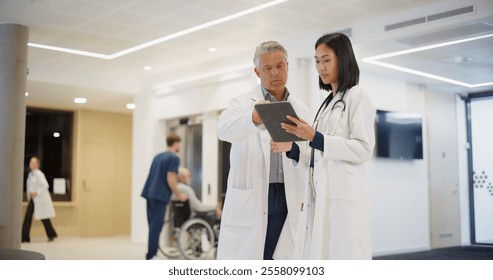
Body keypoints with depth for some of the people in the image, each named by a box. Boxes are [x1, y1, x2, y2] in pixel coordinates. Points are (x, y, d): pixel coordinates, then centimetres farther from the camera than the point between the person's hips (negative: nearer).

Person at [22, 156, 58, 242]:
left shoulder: (39, 174, -15)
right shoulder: (30, 174, 9)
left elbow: (45, 185, -22)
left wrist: (36, 193, -22)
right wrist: (29, 196, 11)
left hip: (40, 199, -7)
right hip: (32, 199, 7)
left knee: (44, 218, -1)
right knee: (28, 217, 4)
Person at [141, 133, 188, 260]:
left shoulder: (158, 156, 18)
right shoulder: (174, 158, -7)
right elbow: (170, 179, -13)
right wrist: (179, 195, -3)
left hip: (150, 193, 8)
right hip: (160, 195, -8)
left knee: (153, 224, 13)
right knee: (156, 225, -5)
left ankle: (151, 253, 17)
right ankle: (151, 255, -3)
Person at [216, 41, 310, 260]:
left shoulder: (301, 109, 12)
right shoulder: (242, 103, 2)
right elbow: (224, 129, -21)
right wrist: (253, 118, -41)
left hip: (287, 200, 3)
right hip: (248, 200, -3)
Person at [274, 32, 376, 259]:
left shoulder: (357, 97, 1)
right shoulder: (327, 102, 22)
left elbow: (364, 149, -11)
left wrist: (315, 138, -17)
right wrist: (291, 149, 7)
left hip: (343, 195, -7)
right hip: (320, 196, 7)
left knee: (341, 258, -8)